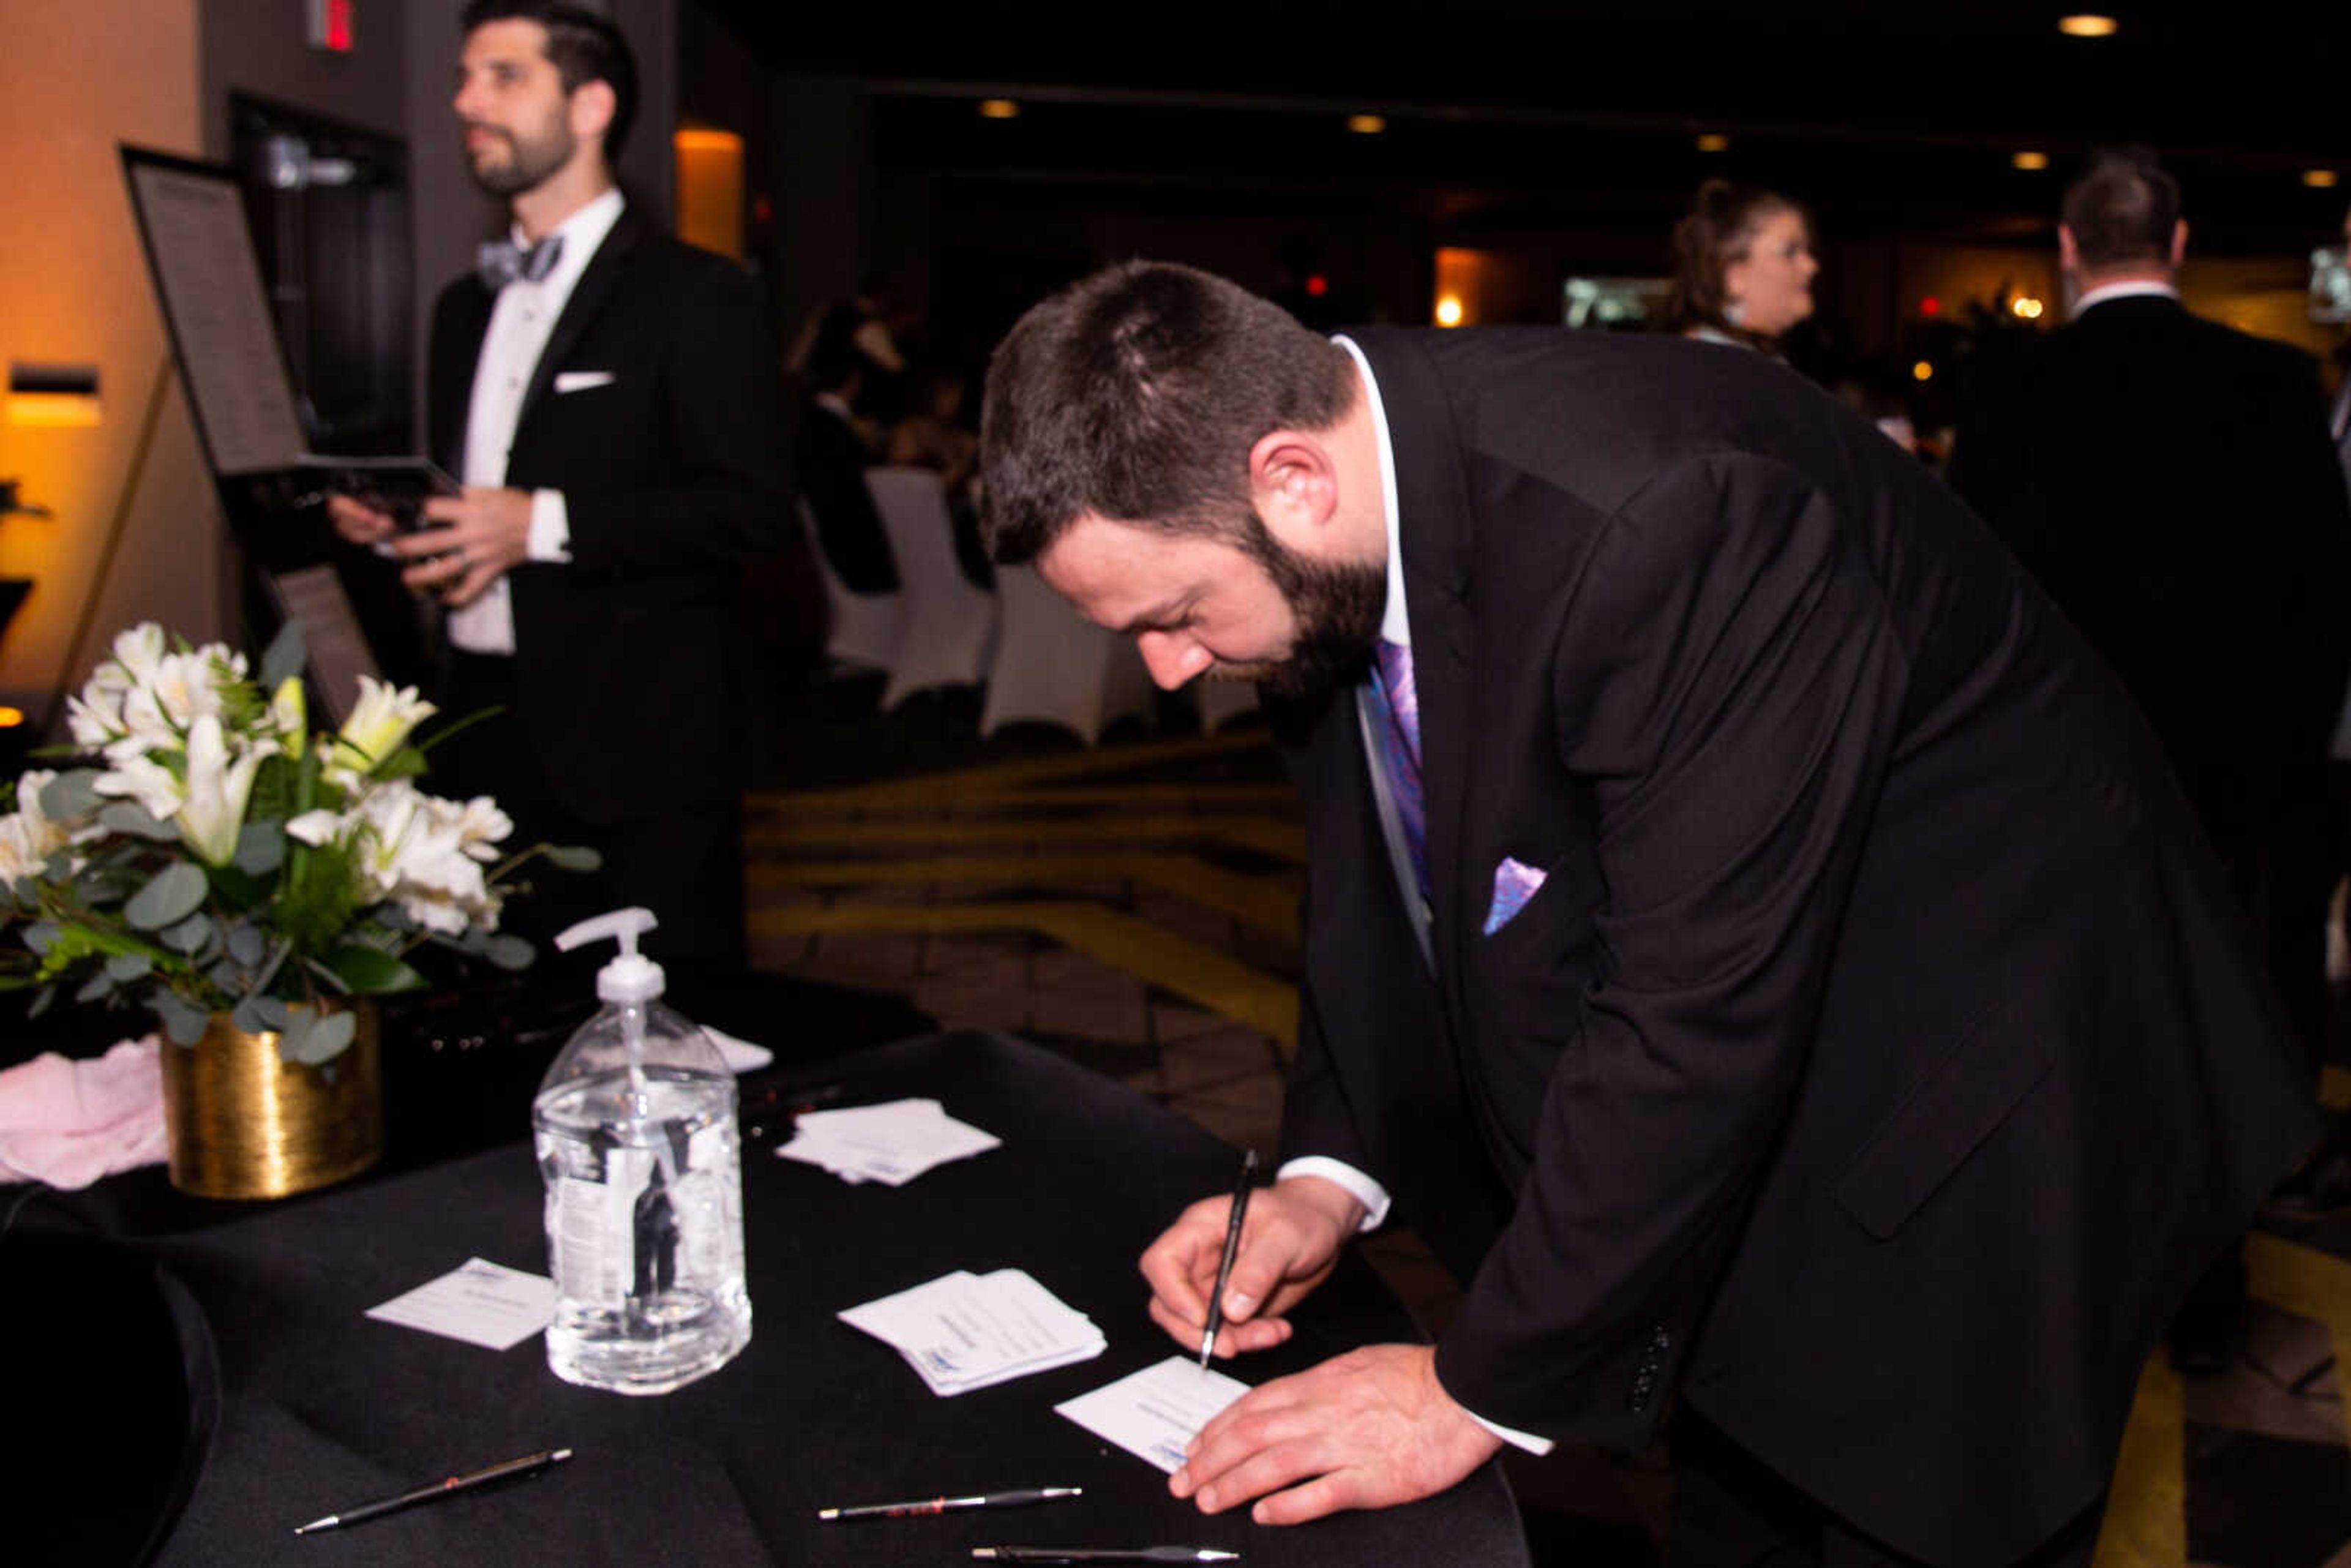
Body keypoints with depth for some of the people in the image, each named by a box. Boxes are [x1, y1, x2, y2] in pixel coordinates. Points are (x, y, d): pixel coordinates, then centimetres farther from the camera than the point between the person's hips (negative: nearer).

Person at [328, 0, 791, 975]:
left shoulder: (694, 297, -5)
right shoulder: (466, 307, 19)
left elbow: (752, 507, -14)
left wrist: (544, 526, -19)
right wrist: (396, 525, 5)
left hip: (634, 748, -7)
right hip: (482, 734, 7)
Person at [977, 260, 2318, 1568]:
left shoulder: (1652, 520, -35)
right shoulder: (1345, 536, -9)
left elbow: (1700, 1014, -32)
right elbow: (1378, 883, 5)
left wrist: (1487, 1388, -23)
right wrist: (1331, 1174, -7)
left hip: (1966, 1127, -7)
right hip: (1738, 1126, 7)